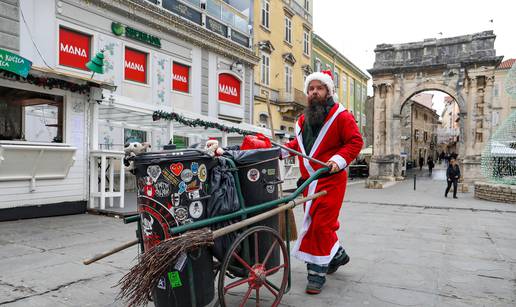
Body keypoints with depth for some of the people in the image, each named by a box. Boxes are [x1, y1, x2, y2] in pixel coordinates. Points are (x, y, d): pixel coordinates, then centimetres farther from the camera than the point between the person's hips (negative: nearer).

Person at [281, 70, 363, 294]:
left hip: (330, 179, -7)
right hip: (309, 180, 7)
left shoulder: (341, 116, -7)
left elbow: (355, 141, -10)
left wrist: (340, 159, -24)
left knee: (321, 224, -8)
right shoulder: (303, 119, 13)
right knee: (316, 222, 15)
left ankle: (317, 272, 5)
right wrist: (282, 151, 7)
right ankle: (337, 254, 39)